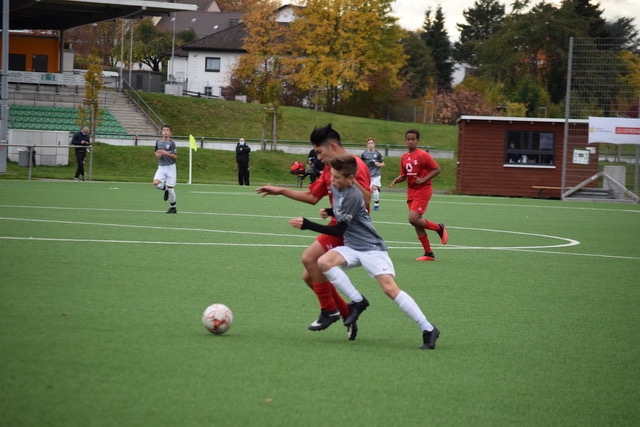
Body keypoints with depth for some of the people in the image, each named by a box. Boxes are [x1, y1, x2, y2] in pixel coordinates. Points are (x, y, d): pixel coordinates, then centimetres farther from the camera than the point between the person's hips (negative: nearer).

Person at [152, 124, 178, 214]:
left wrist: (166, 153, -21)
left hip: (170, 167, -4)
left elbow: (175, 157, -9)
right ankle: (166, 189, 13)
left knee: (170, 188, -2)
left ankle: (173, 207, 14)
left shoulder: (171, 143, -8)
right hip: (161, 167, 4)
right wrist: (157, 155, -1)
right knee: (156, 183, -20)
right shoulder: (158, 142, 7)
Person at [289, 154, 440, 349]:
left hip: (371, 248, -8)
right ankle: (358, 301, -7)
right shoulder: (335, 188, 4)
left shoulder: (353, 196, -22)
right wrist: (329, 212, 5)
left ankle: (428, 329, -12)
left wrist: (307, 225, -22)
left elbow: (339, 230, -20)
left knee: (390, 288, -20)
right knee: (323, 262, -20)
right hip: (352, 247, 8)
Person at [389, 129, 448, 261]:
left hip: (423, 190, -7)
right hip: (411, 191, 7)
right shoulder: (404, 158, 9)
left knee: (413, 219, -20)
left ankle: (439, 228, 4)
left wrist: (424, 179, -20)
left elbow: (437, 169, -10)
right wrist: (396, 180, -4)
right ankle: (429, 253, 14)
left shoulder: (423, 155, -11)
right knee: (417, 223, 6)